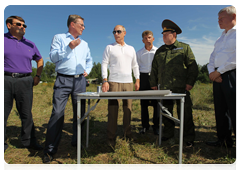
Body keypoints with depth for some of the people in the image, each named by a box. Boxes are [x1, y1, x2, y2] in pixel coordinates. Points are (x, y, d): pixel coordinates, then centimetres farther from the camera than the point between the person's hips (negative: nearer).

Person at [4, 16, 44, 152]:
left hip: (25, 81, 3)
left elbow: (40, 60, 24)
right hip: (6, 80, -2)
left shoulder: (30, 44, 14)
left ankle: (29, 141, 19)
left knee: (26, 114, 7)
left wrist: (38, 76, 13)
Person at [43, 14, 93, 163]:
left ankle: (77, 142, 23)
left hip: (80, 80, 5)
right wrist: (69, 48, -12)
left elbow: (89, 60, 27)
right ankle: (50, 150, 2)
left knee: (80, 113, 6)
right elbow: (53, 57, -2)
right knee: (57, 113, -9)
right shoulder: (59, 38, 8)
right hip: (63, 80, -4)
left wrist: (87, 70, 8)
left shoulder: (84, 43, 20)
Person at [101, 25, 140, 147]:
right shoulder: (109, 47, 7)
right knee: (113, 109, -5)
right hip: (114, 82, -3)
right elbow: (104, 64, 0)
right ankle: (111, 138, 4)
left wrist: (137, 80, 10)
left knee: (128, 109, 7)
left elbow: (135, 66, 19)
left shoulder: (131, 49, 17)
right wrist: (105, 81, -11)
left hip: (128, 83, 4)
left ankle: (127, 134, 20)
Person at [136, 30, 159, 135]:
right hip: (144, 77, 1)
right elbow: (137, 67, 13)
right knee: (143, 103, 4)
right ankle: (145, 126, 15)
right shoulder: (139, 53, 11)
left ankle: (156, 126, 12)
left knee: (156, 102, -1)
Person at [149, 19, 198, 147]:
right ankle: (168, 133, 28)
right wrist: (153, 83, 12)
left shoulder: (184, 47, 7)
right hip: (164, 88, 4)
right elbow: (154, 69, 18)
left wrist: (190, 82, -7)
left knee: (185, 113, 1)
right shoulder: (159, 51, 16)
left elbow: (193, 66, 2)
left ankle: (188, 138, 16)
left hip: (181, 88, -3)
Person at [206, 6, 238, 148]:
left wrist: (219, 71, -12)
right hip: (218, 77, 8)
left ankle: (232, 141, 8)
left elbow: (236, 58, -14)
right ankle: (223, 140, 22)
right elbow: (213, 57, 17)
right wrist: (211, 71, -1)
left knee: (235, 111, -4)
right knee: (220, 111, 10)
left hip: (232, 76, -7)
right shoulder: (220, 39, 23)